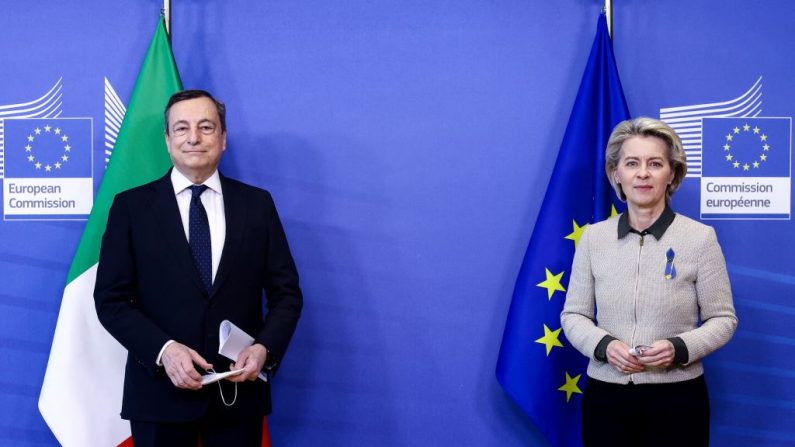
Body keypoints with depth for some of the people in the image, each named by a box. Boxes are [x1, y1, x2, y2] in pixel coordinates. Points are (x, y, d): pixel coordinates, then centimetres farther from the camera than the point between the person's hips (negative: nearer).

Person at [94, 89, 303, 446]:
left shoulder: (257, 204, 4)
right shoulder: (132, 206, 0)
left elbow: (286, 293, 4)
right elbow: (110, 299, -3)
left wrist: (265, 348, -13)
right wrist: (163, 350, -17)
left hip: (239, 391, 2)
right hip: (161, 391, -1)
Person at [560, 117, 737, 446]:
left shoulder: (700, 237, -5)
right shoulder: (593, 237, 1)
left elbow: (722, 319, -1)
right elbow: (573, 314, 6)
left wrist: (679, 348, -18)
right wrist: (604, 345, -13)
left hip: (676, 397, -2)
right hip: (605, 396, 2)